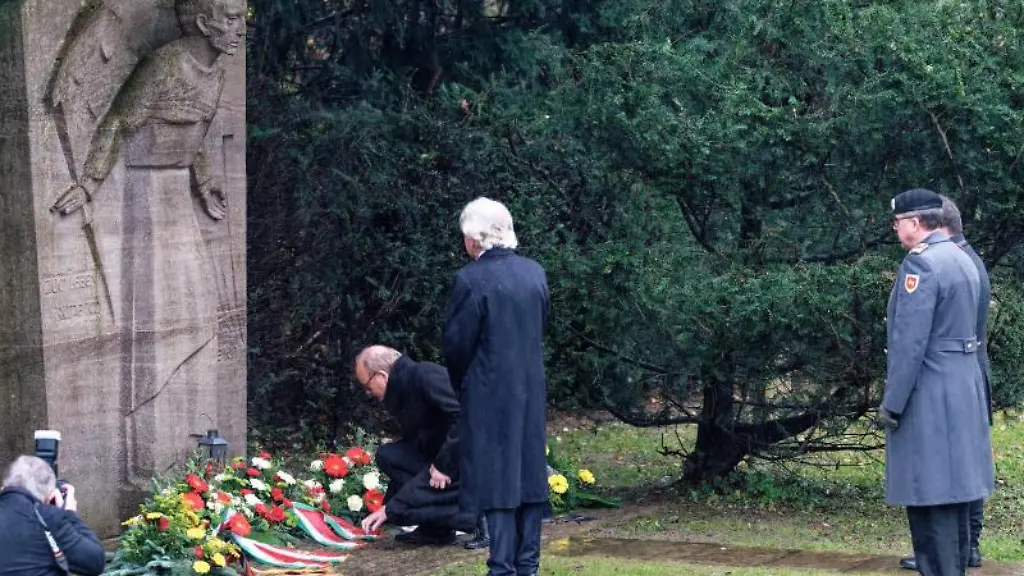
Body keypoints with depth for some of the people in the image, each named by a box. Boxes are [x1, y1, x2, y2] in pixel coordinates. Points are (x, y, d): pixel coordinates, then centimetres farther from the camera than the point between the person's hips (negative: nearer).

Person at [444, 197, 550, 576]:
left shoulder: (471, 279, -16)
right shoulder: (535, 273, 3)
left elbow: (457, 344, -11)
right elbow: (539, 328, 10)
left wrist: (460, 385, 7)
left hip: (489, 396, -6)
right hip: (531, 391, 6)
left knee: (495, 478, -2)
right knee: (528, 472, 12)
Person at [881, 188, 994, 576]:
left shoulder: (921, 263, -16)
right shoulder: (963, 260, 13)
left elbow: (910, 341, -20)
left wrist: (892, 403, -16)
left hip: (929, 398, -9)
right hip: (963, 389, 9)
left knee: (929, 497, -7)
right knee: (953, 489, 14)